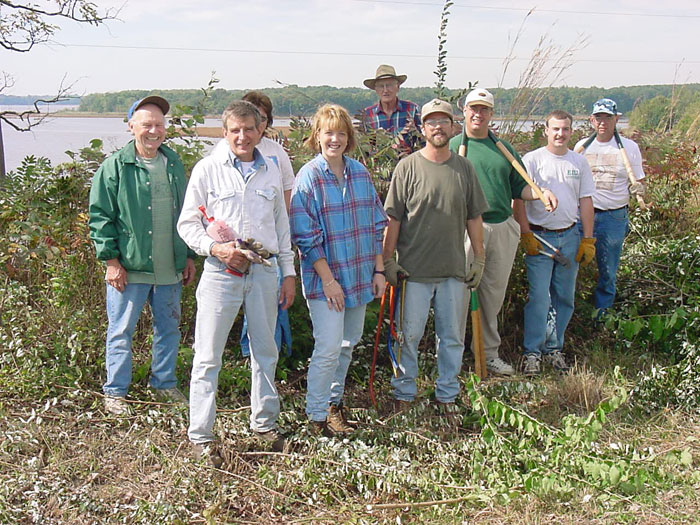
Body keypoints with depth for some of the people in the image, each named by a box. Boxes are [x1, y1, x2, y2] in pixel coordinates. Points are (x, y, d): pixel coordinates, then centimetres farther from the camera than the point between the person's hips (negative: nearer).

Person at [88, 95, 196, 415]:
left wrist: (189, 256, 14)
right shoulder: (116, 166, -6)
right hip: (129, 269, -5)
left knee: (169, 328, 15)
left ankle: (164, 383, 31)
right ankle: (115, 392, 19)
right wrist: (111, 260, -11)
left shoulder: (174, 163, 9)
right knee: (121, 331, 5)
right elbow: (100, 216, -6)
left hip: (170, 269, 5)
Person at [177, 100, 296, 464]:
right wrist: (215, 248, -17)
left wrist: (288, 272, 12)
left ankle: (264, 423, 29)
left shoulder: (271, 171, 10)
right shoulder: (208, 169, -2)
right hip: (221, 272, -4)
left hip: (264, 272, 4)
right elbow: (187, 223, 0)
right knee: (208, 356, -1)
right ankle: (200, 435, 9)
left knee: (265, 351, 13)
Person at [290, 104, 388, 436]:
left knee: (348, 343, 15)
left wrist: (379, 270, 7)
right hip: (325, 277, -5)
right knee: (329, 347, -6)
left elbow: (375, 225, 12)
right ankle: (317, 416, 9)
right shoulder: (308, 177, -9)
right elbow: (305, 236, -12)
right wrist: (328, 279, -15)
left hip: (359, 275, 6)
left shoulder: (360, 173, 7)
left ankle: (334, 402, 33)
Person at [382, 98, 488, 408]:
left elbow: (474, 218, 11)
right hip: (414, 269, -3)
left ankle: (447, 396, 25)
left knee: (453, 337, 11)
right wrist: (388, 260, -6)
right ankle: (404, 394, 20)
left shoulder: (464, 168, 7)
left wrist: (479, 259, 8)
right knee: (409, 335, 4)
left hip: (455, 270, 3)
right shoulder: (408, 167, -3)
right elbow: (393, 218, -2)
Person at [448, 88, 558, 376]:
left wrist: (541, 193, -2)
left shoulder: (504, 148, 17)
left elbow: (518, 187, 18)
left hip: (503, 228, 5)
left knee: (494, 293, 12)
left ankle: (489, 353, 24)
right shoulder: (453, 146, 3)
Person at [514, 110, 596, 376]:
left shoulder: (579, 162, 9)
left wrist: (588, 239, 6)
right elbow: (519, 200, -3)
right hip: (539, 236, -4)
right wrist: (527, 236, -10)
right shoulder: (531, 160, -2)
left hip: (570, 237, 4)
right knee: (538, 297, -7)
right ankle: (532, 352, 0)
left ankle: (554, 348, 19)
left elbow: (586, 202, 11)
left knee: (564, 298, 7)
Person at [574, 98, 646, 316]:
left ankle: (601, 314, 19)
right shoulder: (582, 146, 9)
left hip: (615, 217, -1)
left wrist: (638, 188, -14)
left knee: (608, 271, 6)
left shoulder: (629, 147, 4)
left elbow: (638, 181, 9)